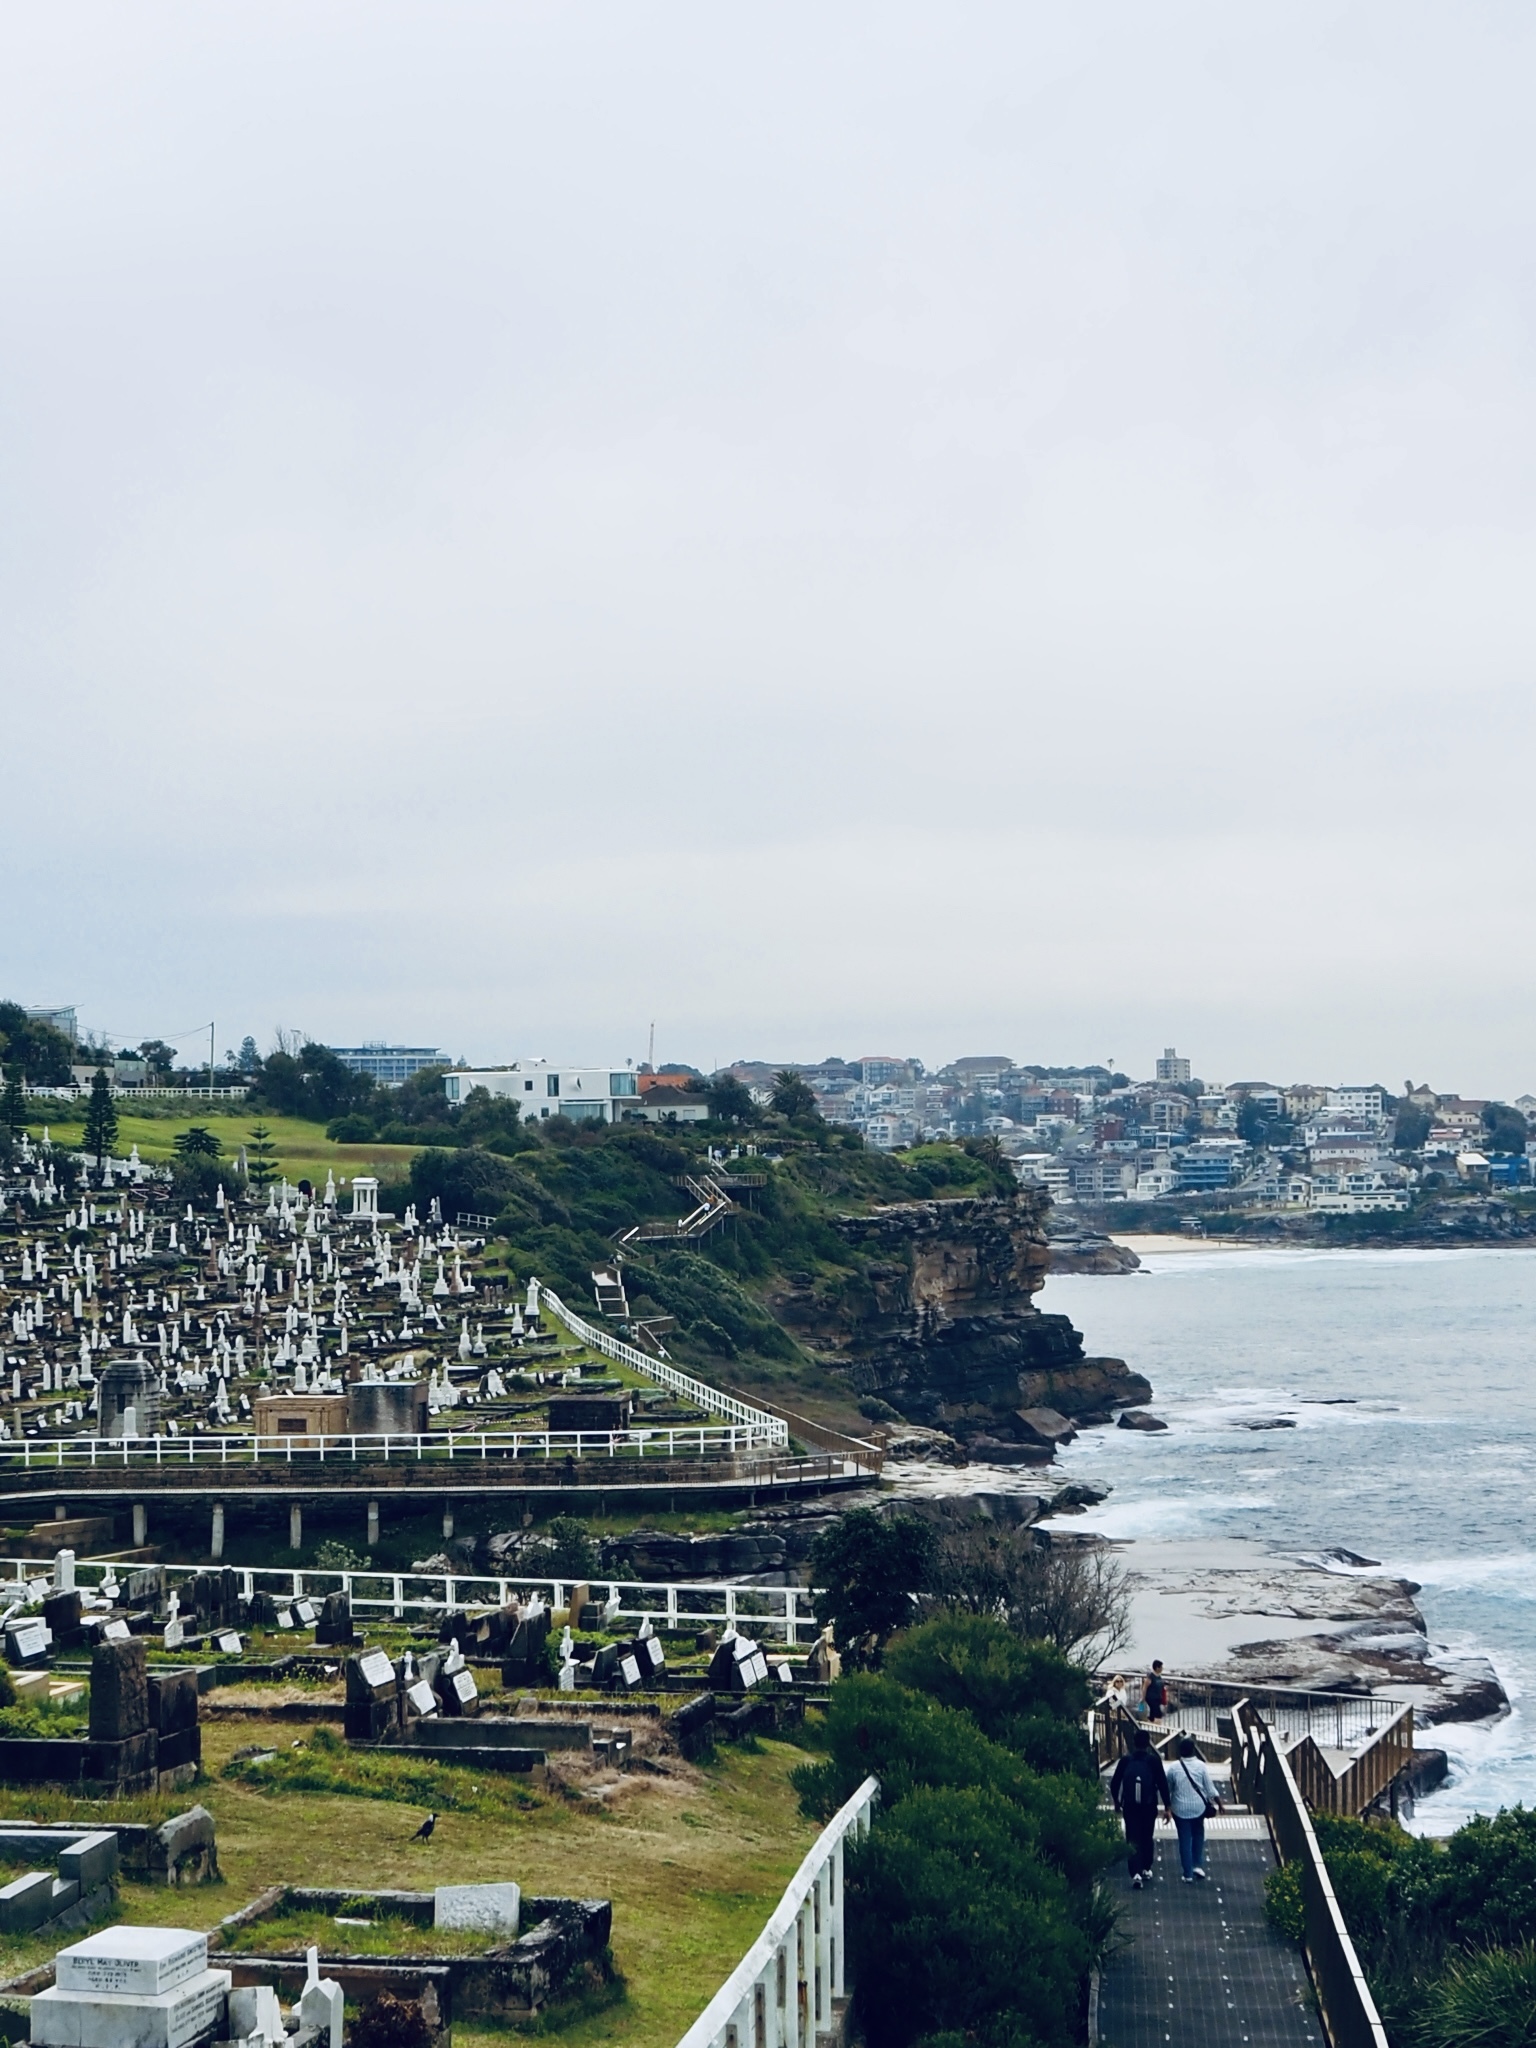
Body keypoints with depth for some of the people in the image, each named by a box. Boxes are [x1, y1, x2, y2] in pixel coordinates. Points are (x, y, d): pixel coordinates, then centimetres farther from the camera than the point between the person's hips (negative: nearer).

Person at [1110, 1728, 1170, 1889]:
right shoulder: (1154, 1760, -7)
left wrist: (1117, 1802, 18)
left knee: (1132, 1840, 1)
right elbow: (1163, 1784, -9)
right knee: (1147, 1838, 19)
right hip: (1149, 1806, 0)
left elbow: (1114, 1784, 2)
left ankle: (1136, 1873, -14)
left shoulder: (1125, 1761, -3)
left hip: (1129, 1807, 0)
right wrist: (1167, 1806, -2)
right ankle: (1146, 1869, 30)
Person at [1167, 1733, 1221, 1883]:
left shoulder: (1174, 1767, -10)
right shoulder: (1201, 1765, -10)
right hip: (1198, 1807, 1)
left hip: (1180, 1809, -1)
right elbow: (1209, 1788, -5)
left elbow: (1168, 1789, -1)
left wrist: (1168, 1806, 13)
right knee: (1198, 1836, 22)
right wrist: (1218, 1802, 8)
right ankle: (1198, 1865, 14)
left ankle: (1188, 1874, 10)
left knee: (1184, 1840, 7)